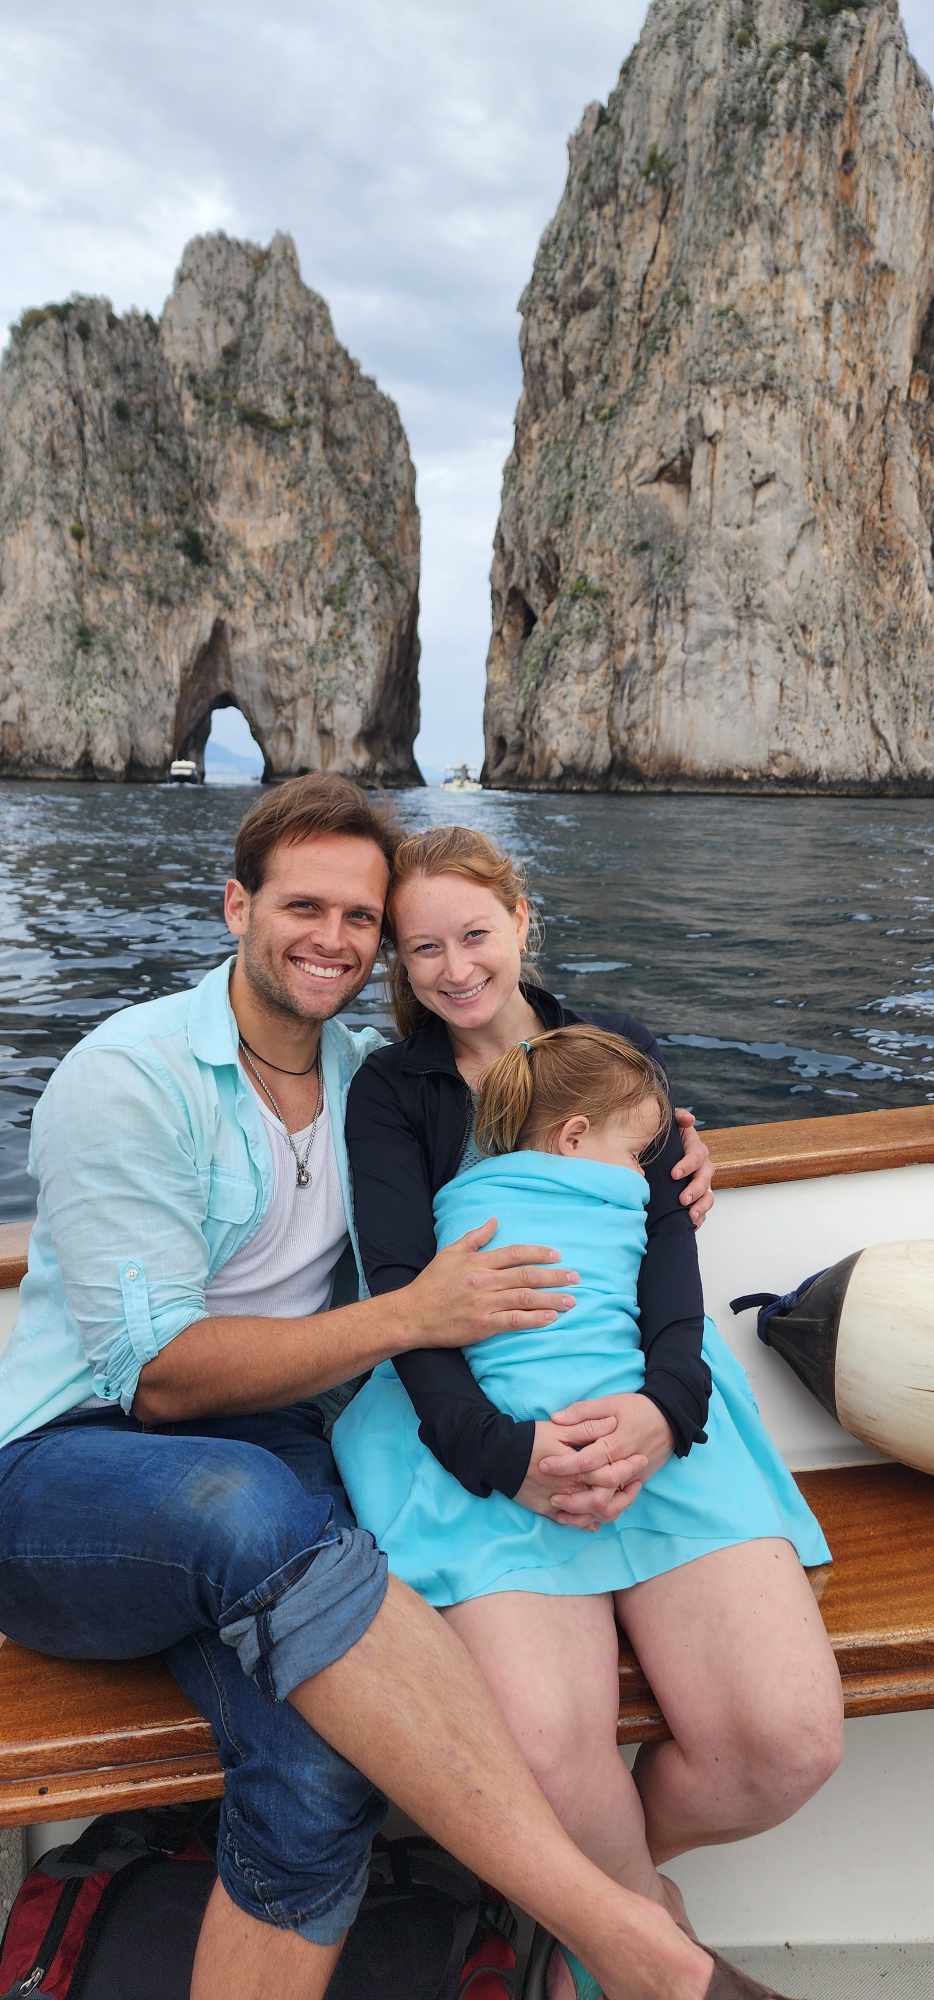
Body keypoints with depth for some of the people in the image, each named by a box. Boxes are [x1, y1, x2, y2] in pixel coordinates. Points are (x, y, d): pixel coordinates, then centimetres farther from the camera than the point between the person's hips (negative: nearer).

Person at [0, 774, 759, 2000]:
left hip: (267, 1458, 5)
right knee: (254, 1511, -39)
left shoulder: (371, 1077, 10)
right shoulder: (127, 1077, -8)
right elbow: (161, 1377, -13)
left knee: (322, 1771, -29)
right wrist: (409, 1318, -17)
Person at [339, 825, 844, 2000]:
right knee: (548, 1751, -26)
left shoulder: (621, 1054, 18)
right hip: (479, 1422, -2)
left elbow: (668, 1235, 6)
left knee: (789, 1742, -17)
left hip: (642, 1399, 2)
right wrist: (501, 1451, -17)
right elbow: (398, 1284, -1)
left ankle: (596, 1901, 15)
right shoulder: (390, 1090, 12)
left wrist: (667, 1404, -14)